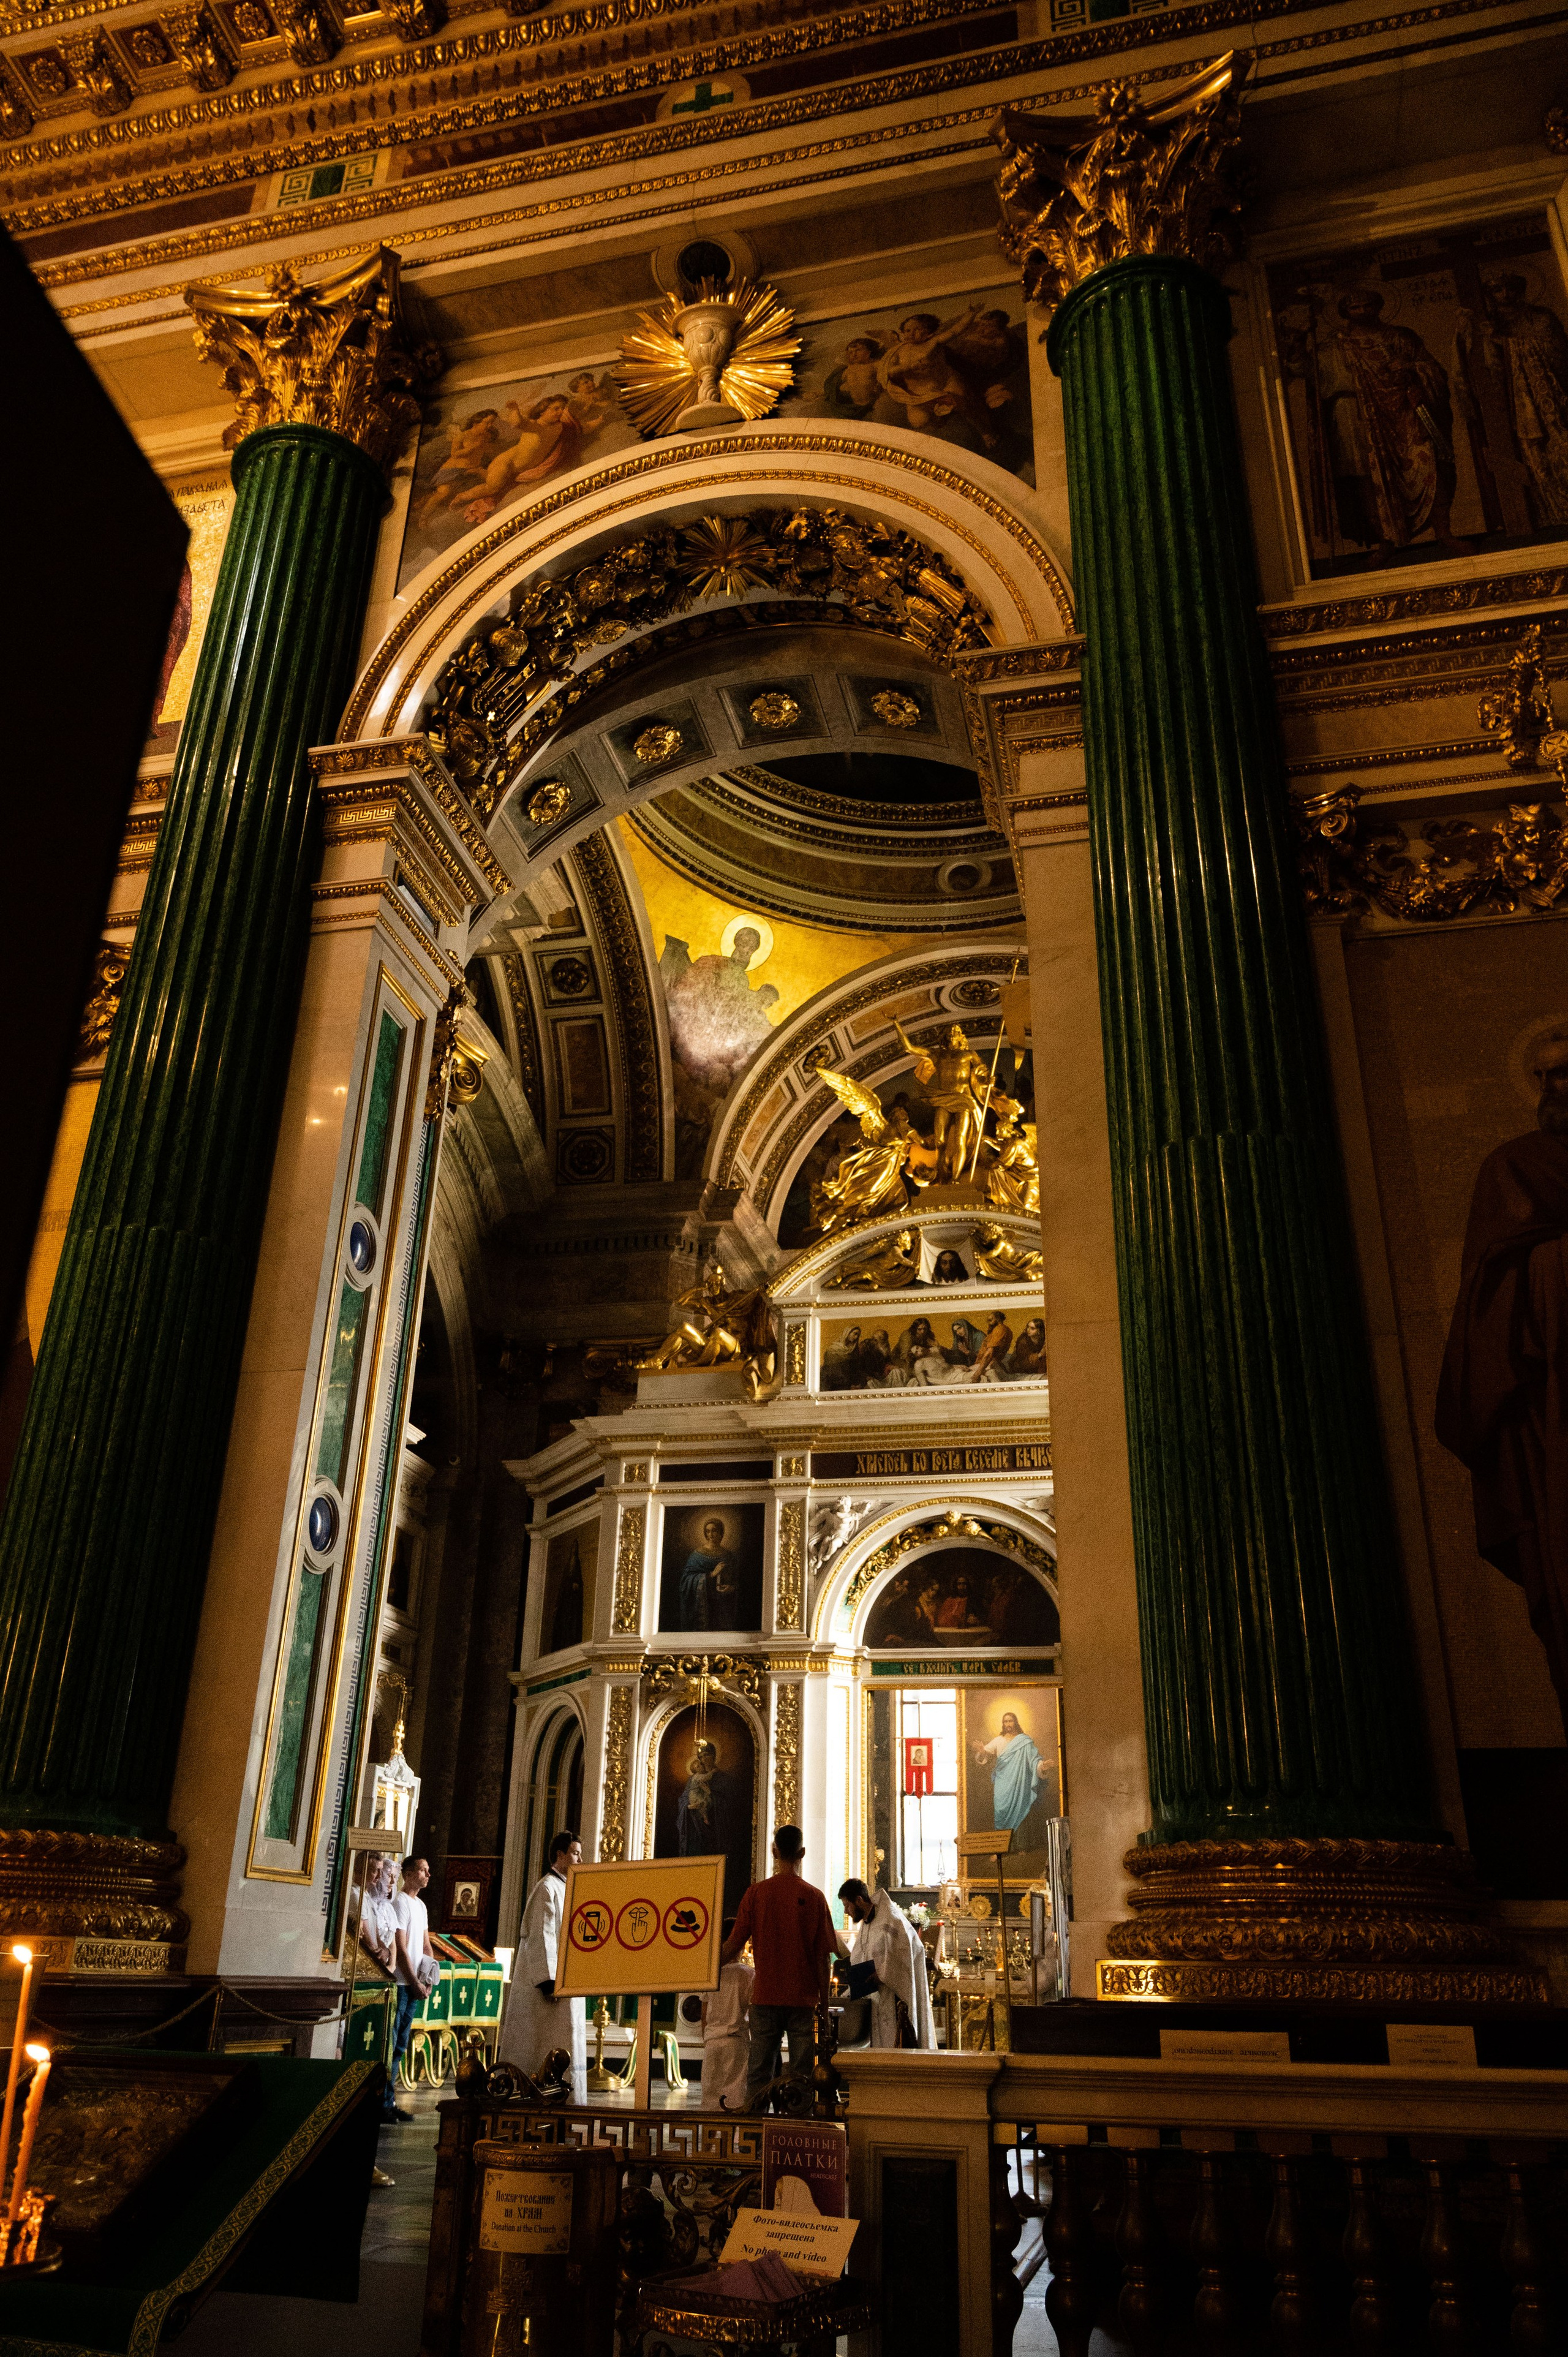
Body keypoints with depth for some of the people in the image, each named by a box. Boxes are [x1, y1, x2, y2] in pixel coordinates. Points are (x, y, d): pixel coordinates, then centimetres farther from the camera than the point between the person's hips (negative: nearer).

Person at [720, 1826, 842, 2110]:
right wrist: (824, 1998, 8)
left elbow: (735, 1943, 0)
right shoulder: (814, 1897, -3)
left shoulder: (756, 1892, -3)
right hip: (804, 1998, 0)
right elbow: (823, 1954, -1)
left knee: (759, 2072, 7)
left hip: (765, 1996, 1)